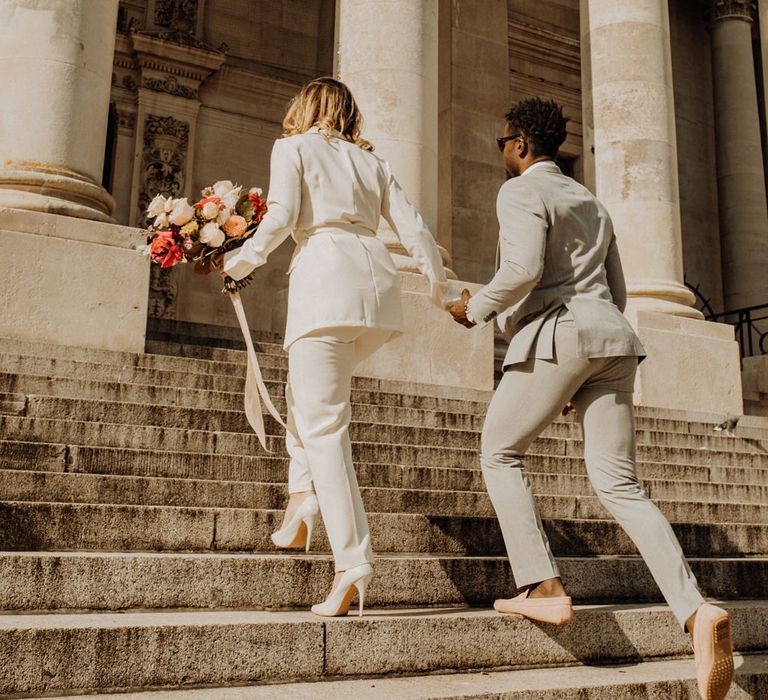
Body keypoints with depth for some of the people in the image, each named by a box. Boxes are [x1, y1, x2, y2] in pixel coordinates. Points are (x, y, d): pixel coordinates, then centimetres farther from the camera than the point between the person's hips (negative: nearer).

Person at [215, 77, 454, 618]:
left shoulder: (293, 147, 13)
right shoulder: (372, 161, 24)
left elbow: (281, 217, -4)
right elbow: (416, 232, 17)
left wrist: (239, 262, 11)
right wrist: (443, 290, 30)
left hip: (326, 276, -5)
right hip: (379, 281, 6)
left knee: (323, 423, -5)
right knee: (306, 386, 26)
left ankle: (353, 561, -11)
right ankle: (305, 493, 13)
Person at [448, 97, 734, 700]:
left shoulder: (520, 191, 3)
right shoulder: (590, 202, 28)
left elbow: (524, 270, -15)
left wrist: (476, 308, 0)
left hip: (557, 336, -7)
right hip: (612, 341, 8)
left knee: (500, 453, 10)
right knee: (619, 486, 1)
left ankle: (544, 589, 1)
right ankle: (696, 610, -16)